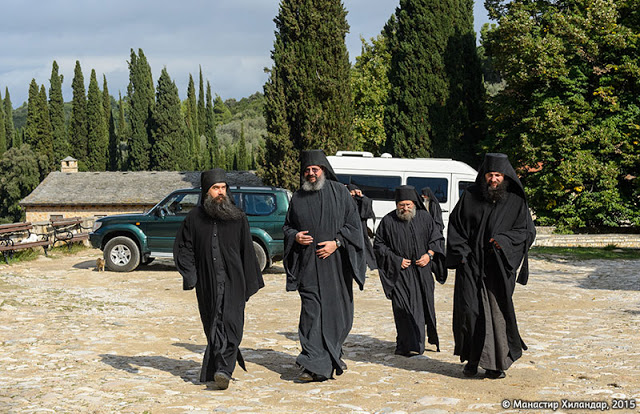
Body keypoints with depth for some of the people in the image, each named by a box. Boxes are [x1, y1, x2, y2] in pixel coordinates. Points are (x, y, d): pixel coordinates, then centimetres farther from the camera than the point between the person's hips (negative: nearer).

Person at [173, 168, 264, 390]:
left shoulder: (238, 217, 5)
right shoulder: (194, 218, 4)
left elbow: (247, 252, 7)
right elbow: (182, 248, 8)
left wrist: (251, 284, 6)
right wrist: (189, 275, -6)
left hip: (233, 282, -1)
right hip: (207, 284, 1)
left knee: (231, 324, -13)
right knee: (213, 325, 8)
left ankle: (223, 369, -19)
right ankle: (218, 369, 21)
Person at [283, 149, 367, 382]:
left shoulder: (339, 192, 3)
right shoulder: (298, 198, 10)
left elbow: (353, 224, 1)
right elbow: (287, 226, 17)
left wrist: (336, 243, -11)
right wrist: (295, 236, -5)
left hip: (335, 263, -1)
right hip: (308, 266, 1)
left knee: (338, 310, 6)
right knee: (311, 311, -8)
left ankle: (334, 355, 29)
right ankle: (313, 364, -7)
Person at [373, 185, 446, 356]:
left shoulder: (425, 217, 4)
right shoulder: (388, 221, -2)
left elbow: (437, 238, 11)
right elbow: (378, 245, 3)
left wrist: (429, 254, -6)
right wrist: (396, 260, -6)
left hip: (422, 270, 3)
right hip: (400, 272, -2)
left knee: (424, 305, 10)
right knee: (403, 306, -10)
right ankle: (408, 346, -6)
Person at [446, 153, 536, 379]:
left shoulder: (516, 201, 3)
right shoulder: (470, 197, 5)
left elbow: (527, 231, 1)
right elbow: (455, 227, 8)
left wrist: (504, 239, -15)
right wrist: (462, 253, -4)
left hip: (499, 266, 0)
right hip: (471, 263, 1)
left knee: (497, 311, -1)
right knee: (469, 309, -6)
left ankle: (497, 363, 12)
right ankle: (472, 359, 9)